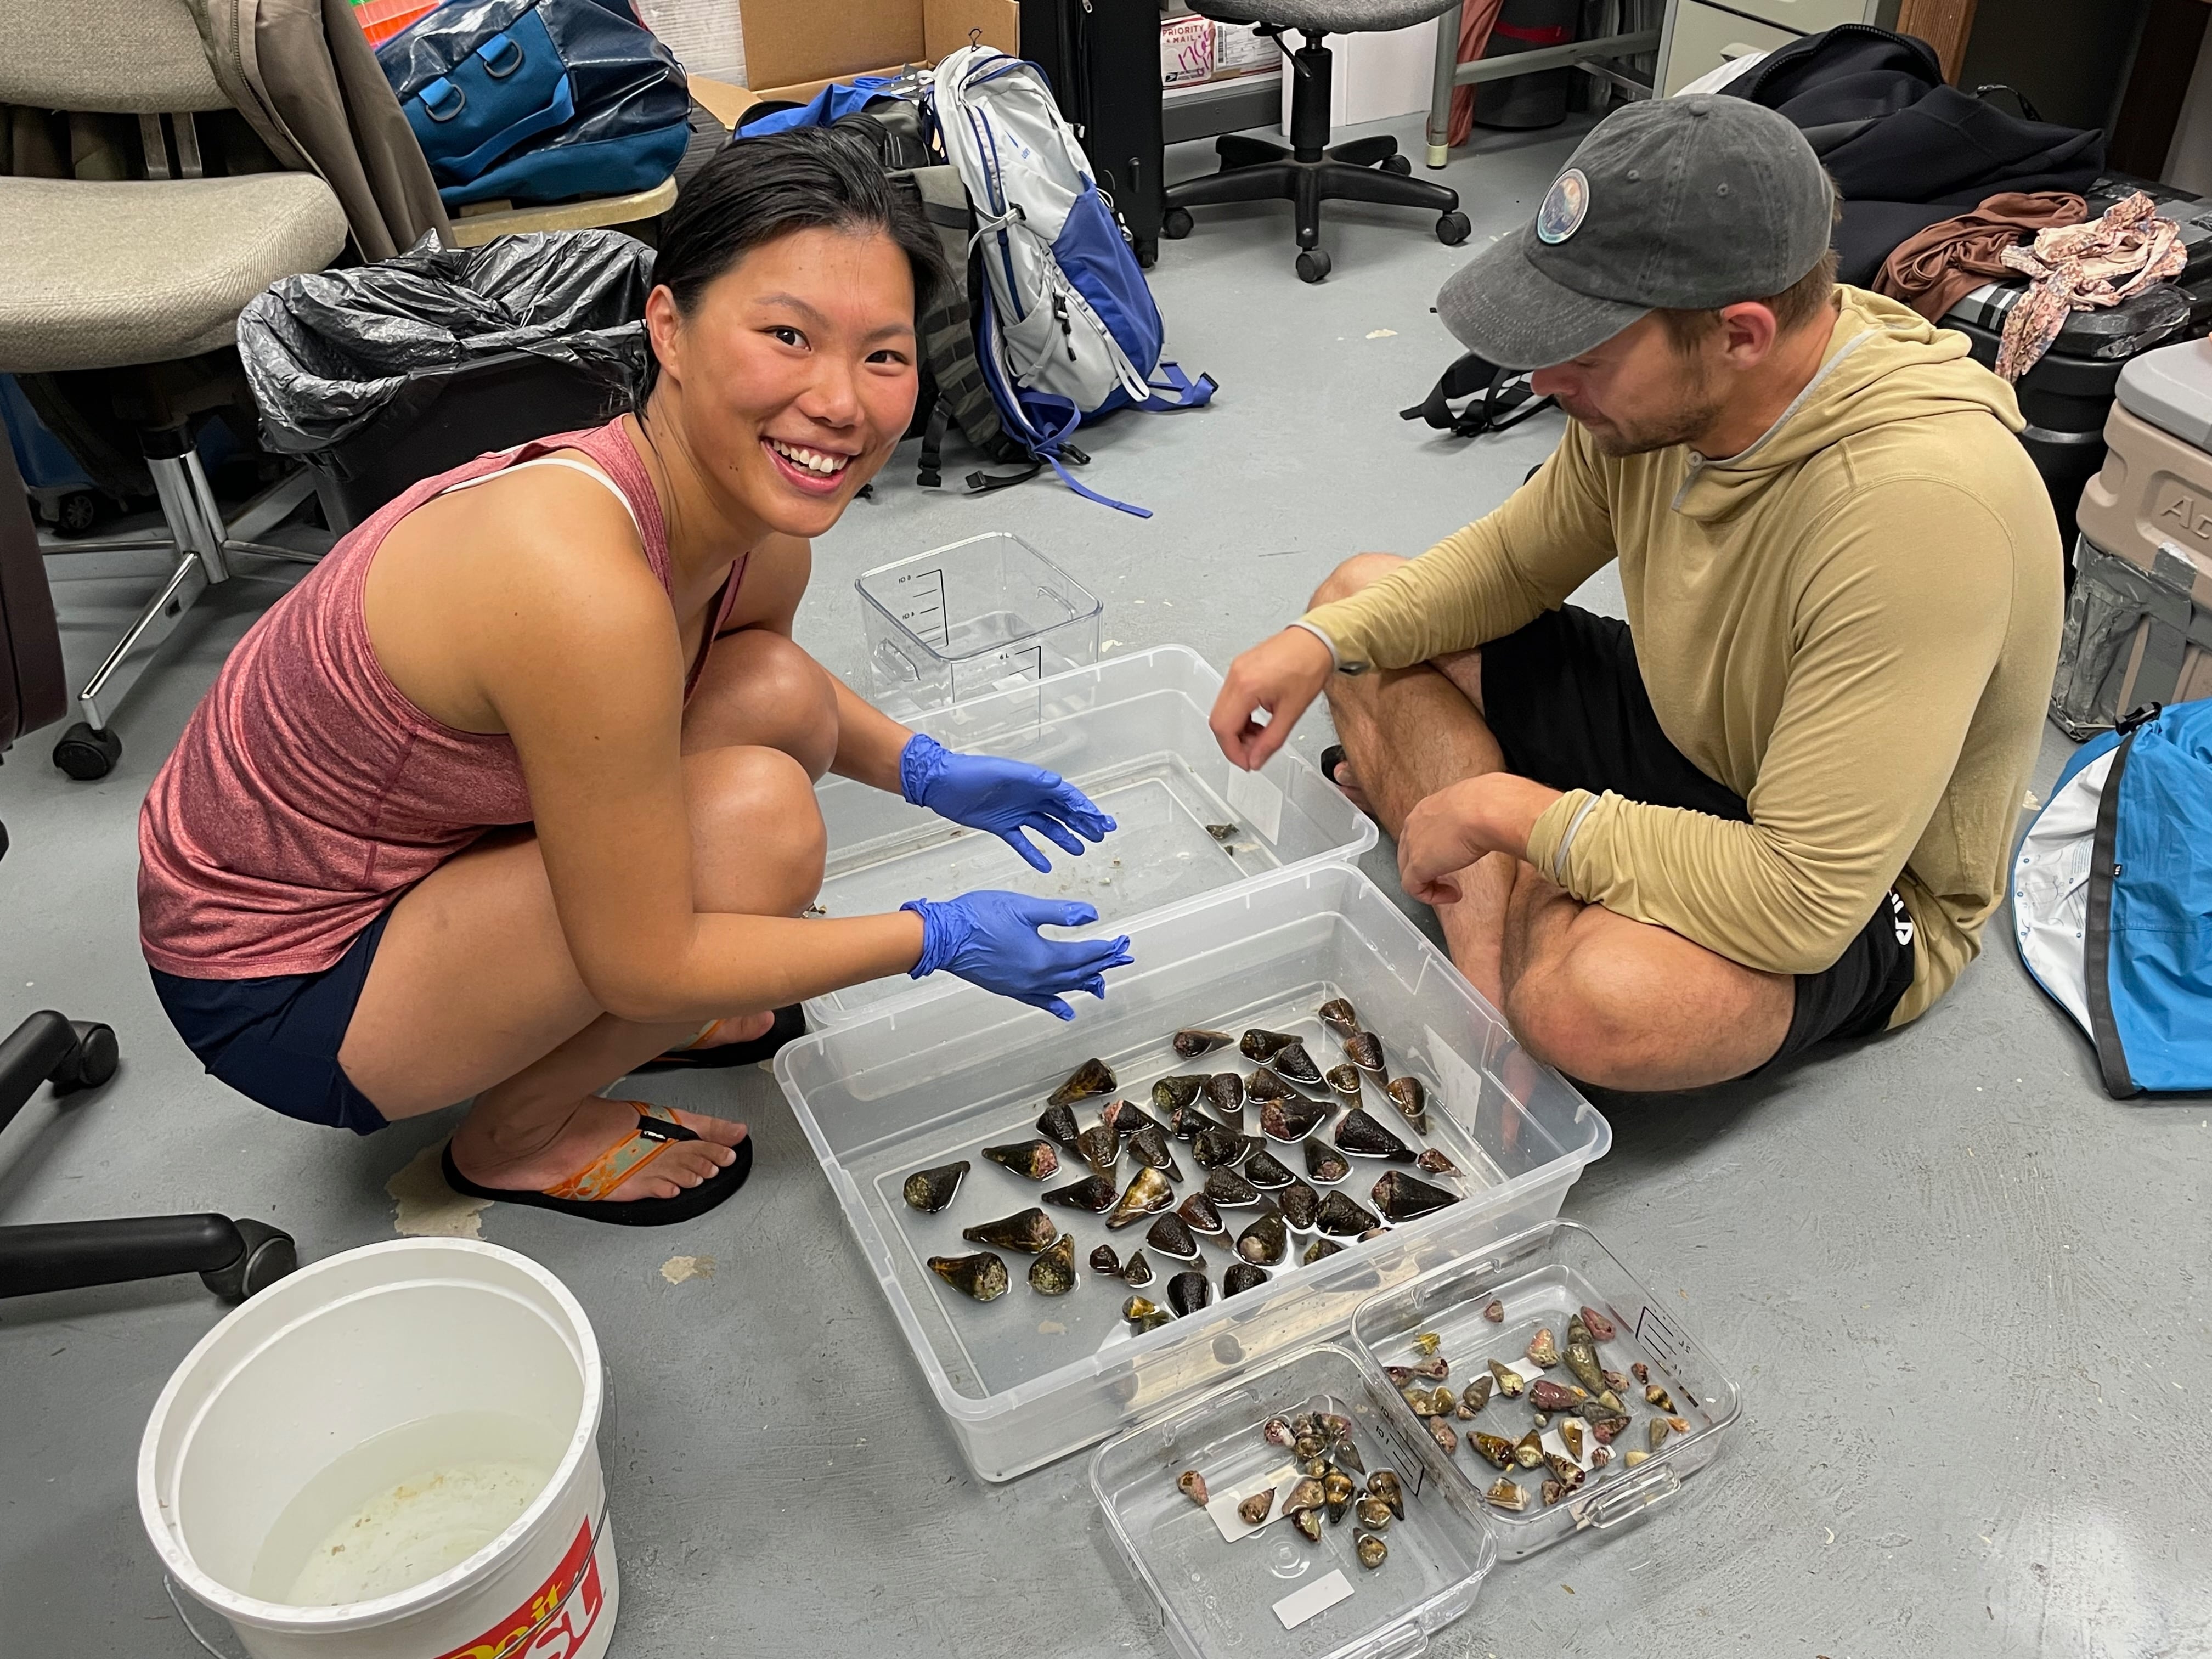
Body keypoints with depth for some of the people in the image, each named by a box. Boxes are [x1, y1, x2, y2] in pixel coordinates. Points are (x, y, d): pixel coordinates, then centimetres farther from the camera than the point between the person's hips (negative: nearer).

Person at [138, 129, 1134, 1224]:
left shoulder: (764, 535, -10)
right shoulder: (581, 582, -36)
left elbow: (777, 690, 16)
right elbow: (646, 960, -26)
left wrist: (928, 775, 1)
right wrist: (939, 939, -17)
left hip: (409, 854, 7)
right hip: (277, 992, -7)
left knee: (778, 700, -4)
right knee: (759, 822, -23)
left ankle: (587, 1018, 14)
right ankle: (517, 1137, 2)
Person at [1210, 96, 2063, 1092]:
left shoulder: (1917, 505, -37)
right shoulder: (1664, 391, -14)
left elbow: (1805, 903, -37)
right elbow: (1517, 559, 5)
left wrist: (1511, 810, -29)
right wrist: (1323, 640, -12)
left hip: (1856, 896, -8)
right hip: (1677, 732, 8)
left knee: (1596, 1000, -41)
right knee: (1363, 596, -1)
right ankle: (1493, 954, -15)